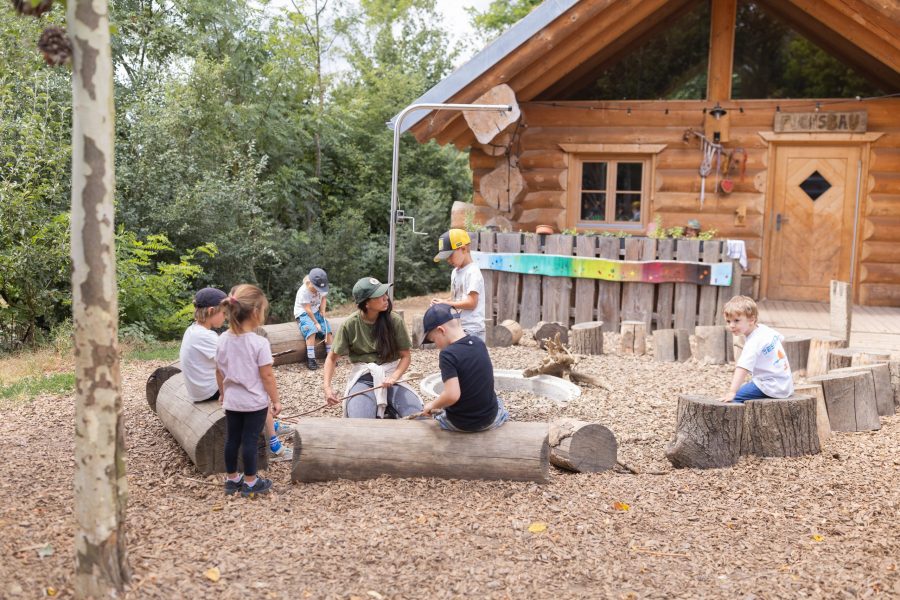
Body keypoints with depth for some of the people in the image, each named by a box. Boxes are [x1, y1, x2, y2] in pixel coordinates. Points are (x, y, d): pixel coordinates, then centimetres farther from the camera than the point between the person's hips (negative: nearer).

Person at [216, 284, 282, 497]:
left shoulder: (223, 339, -3)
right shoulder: (259, 342, -20)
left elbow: (219, 372, 6)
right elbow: (267, 376, -17)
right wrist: (276, 400, -6)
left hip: (232, 401, 5)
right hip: (255, 402, -5)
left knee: (232, 439, 15)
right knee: (249, 441, 4)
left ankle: (232, 479, 27)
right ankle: (250, 483, 14)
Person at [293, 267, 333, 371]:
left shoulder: (321, 288, -5)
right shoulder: (303, 291, -24)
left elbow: (324, 297, 15)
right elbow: (308, 309, -24)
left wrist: (322, 310, -2)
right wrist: (316, 323, -25)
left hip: (316, 312, 6)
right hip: (303, 314, -6)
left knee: (327, 329, -14)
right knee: (311, 330, -31)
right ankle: (310, 359, -32)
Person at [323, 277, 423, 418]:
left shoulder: (395, 321, -7)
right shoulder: (350, 324, -8)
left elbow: (405, 356, -2)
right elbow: (332, 358, 2)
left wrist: (393, 377, -21)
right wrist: (327, 387, -13)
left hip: (390, 375, 1)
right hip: (363, 378, -1)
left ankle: (388, 410, 3)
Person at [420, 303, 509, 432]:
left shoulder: (448, 355, -23)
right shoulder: (479, 343, -4)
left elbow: (452, 395, -31)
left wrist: (432, 405, -13)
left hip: (460, 424, -4)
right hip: (489, 418, 4)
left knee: (437, 414, 30)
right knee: (499, 404, 37)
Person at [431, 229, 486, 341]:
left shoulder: (473, 273, -15)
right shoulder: (455, 272, 13)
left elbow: (471, 303, -20)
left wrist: (446, 303, -16)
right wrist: (442, 302, -1)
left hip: (471, 330, -9)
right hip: (457, 328, 9)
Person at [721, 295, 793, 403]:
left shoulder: (753, 344, -25)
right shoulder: (764, 329, 2)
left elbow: (743, 369, -37)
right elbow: (780, 337, 23)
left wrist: (732, 392, -47)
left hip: (773, 388, -10)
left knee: (736, 397, -17)